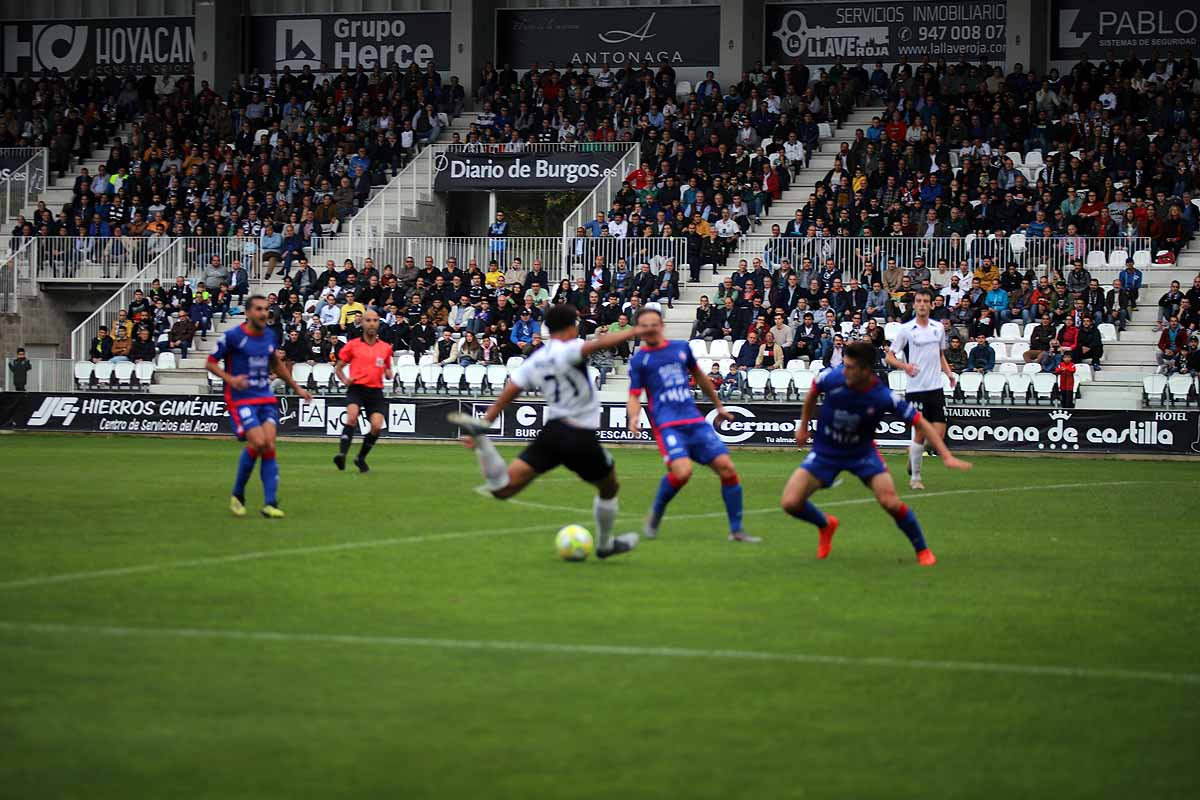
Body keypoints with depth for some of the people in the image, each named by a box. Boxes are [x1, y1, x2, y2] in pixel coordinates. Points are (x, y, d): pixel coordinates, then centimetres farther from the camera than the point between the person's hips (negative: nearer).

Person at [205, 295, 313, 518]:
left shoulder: (269, 336, 10)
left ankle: (270, 504, -8)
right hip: (241, 398, -5)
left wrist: (297, 388, 27)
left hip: (266, 398, 5)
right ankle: (237, 495, 0)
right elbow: (211, 362, -2)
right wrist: (230, 379, -19)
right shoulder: (232, 336, -8)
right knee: (258, 442, -20)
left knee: (269, 446, -8)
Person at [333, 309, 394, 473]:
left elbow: (388, 370, 25)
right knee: (352, 416, -29)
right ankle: (342, 454, -35)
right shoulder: (352, 345, 5)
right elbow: (338, 367, 13)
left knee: (377, 426, -11)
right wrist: (345, 380, -6)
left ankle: (361, 458, 10)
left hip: (375, 390, 3)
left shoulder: (385, 347, 12)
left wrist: (388, 373, 0)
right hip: (356, 387, -3)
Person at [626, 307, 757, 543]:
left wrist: (718, 405, 35)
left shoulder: (681, 348, 14)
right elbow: (634, 396, 2)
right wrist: (634, 417, -19)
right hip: (666, 424, -5)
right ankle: (655, 515, -1)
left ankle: (736, 530, 1)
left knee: (726, 467, -8)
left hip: (695, 421, 5)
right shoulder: (639, 360, 4)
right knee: (682, 470, -28)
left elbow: (699, 376, 29)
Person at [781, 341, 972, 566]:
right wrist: (803, 426, 14)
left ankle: (922, 550, 6)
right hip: (825, 451, 2)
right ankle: (825, 525, 23)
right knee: (790, 503, -12)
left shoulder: (884, 397, -26)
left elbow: (920, 422, -19)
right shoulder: (831, 378, -23)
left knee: (890, 502, -20)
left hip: (862, 453, -2)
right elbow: (812, 395, 3)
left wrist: (947, 456, -27)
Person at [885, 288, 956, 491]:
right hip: (916, 389, -4)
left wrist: (949, 373, 6)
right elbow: (889, 356, -1)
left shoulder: (939, 328, 10)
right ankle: (915, 477, 11)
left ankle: (912, 455, 26)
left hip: (936, 388, 4)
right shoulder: (906, 329, -3)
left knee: (939, 434, -2)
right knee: (920, 433, -3)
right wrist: (904, 365, -19)